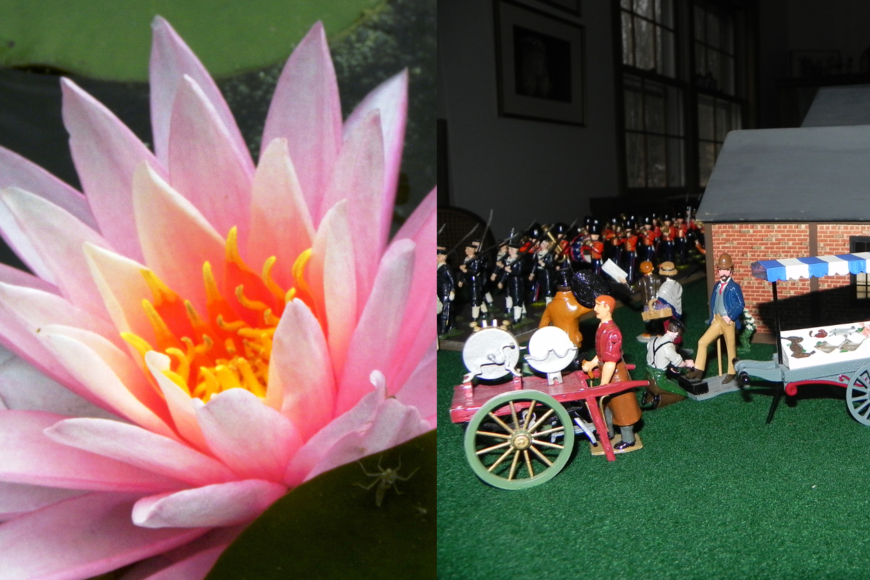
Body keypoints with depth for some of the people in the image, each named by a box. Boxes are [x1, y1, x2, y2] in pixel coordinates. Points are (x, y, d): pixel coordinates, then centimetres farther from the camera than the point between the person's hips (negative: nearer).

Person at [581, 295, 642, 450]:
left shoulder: (611, 332, -30)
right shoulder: (602, 326, 1)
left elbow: (611, 362, -30)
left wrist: (603, 385, -27)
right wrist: (591, 364, 4)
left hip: (615, 375, -9)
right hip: (607, 372, 9)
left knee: (622, 407, 9)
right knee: (607, 404, 24)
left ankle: (628, 439, 25)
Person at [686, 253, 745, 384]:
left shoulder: (734, 287, -11)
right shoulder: (716, 286, 10)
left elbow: (740, 305, -17)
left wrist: (730, 317, -21)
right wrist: (712, 318, 8)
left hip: (729, 322, -6)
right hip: (717, 320, 6)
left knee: (731, 347, 8)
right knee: (702, 342, -1)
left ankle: (731, 373, 24)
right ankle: (698, 371, 4)